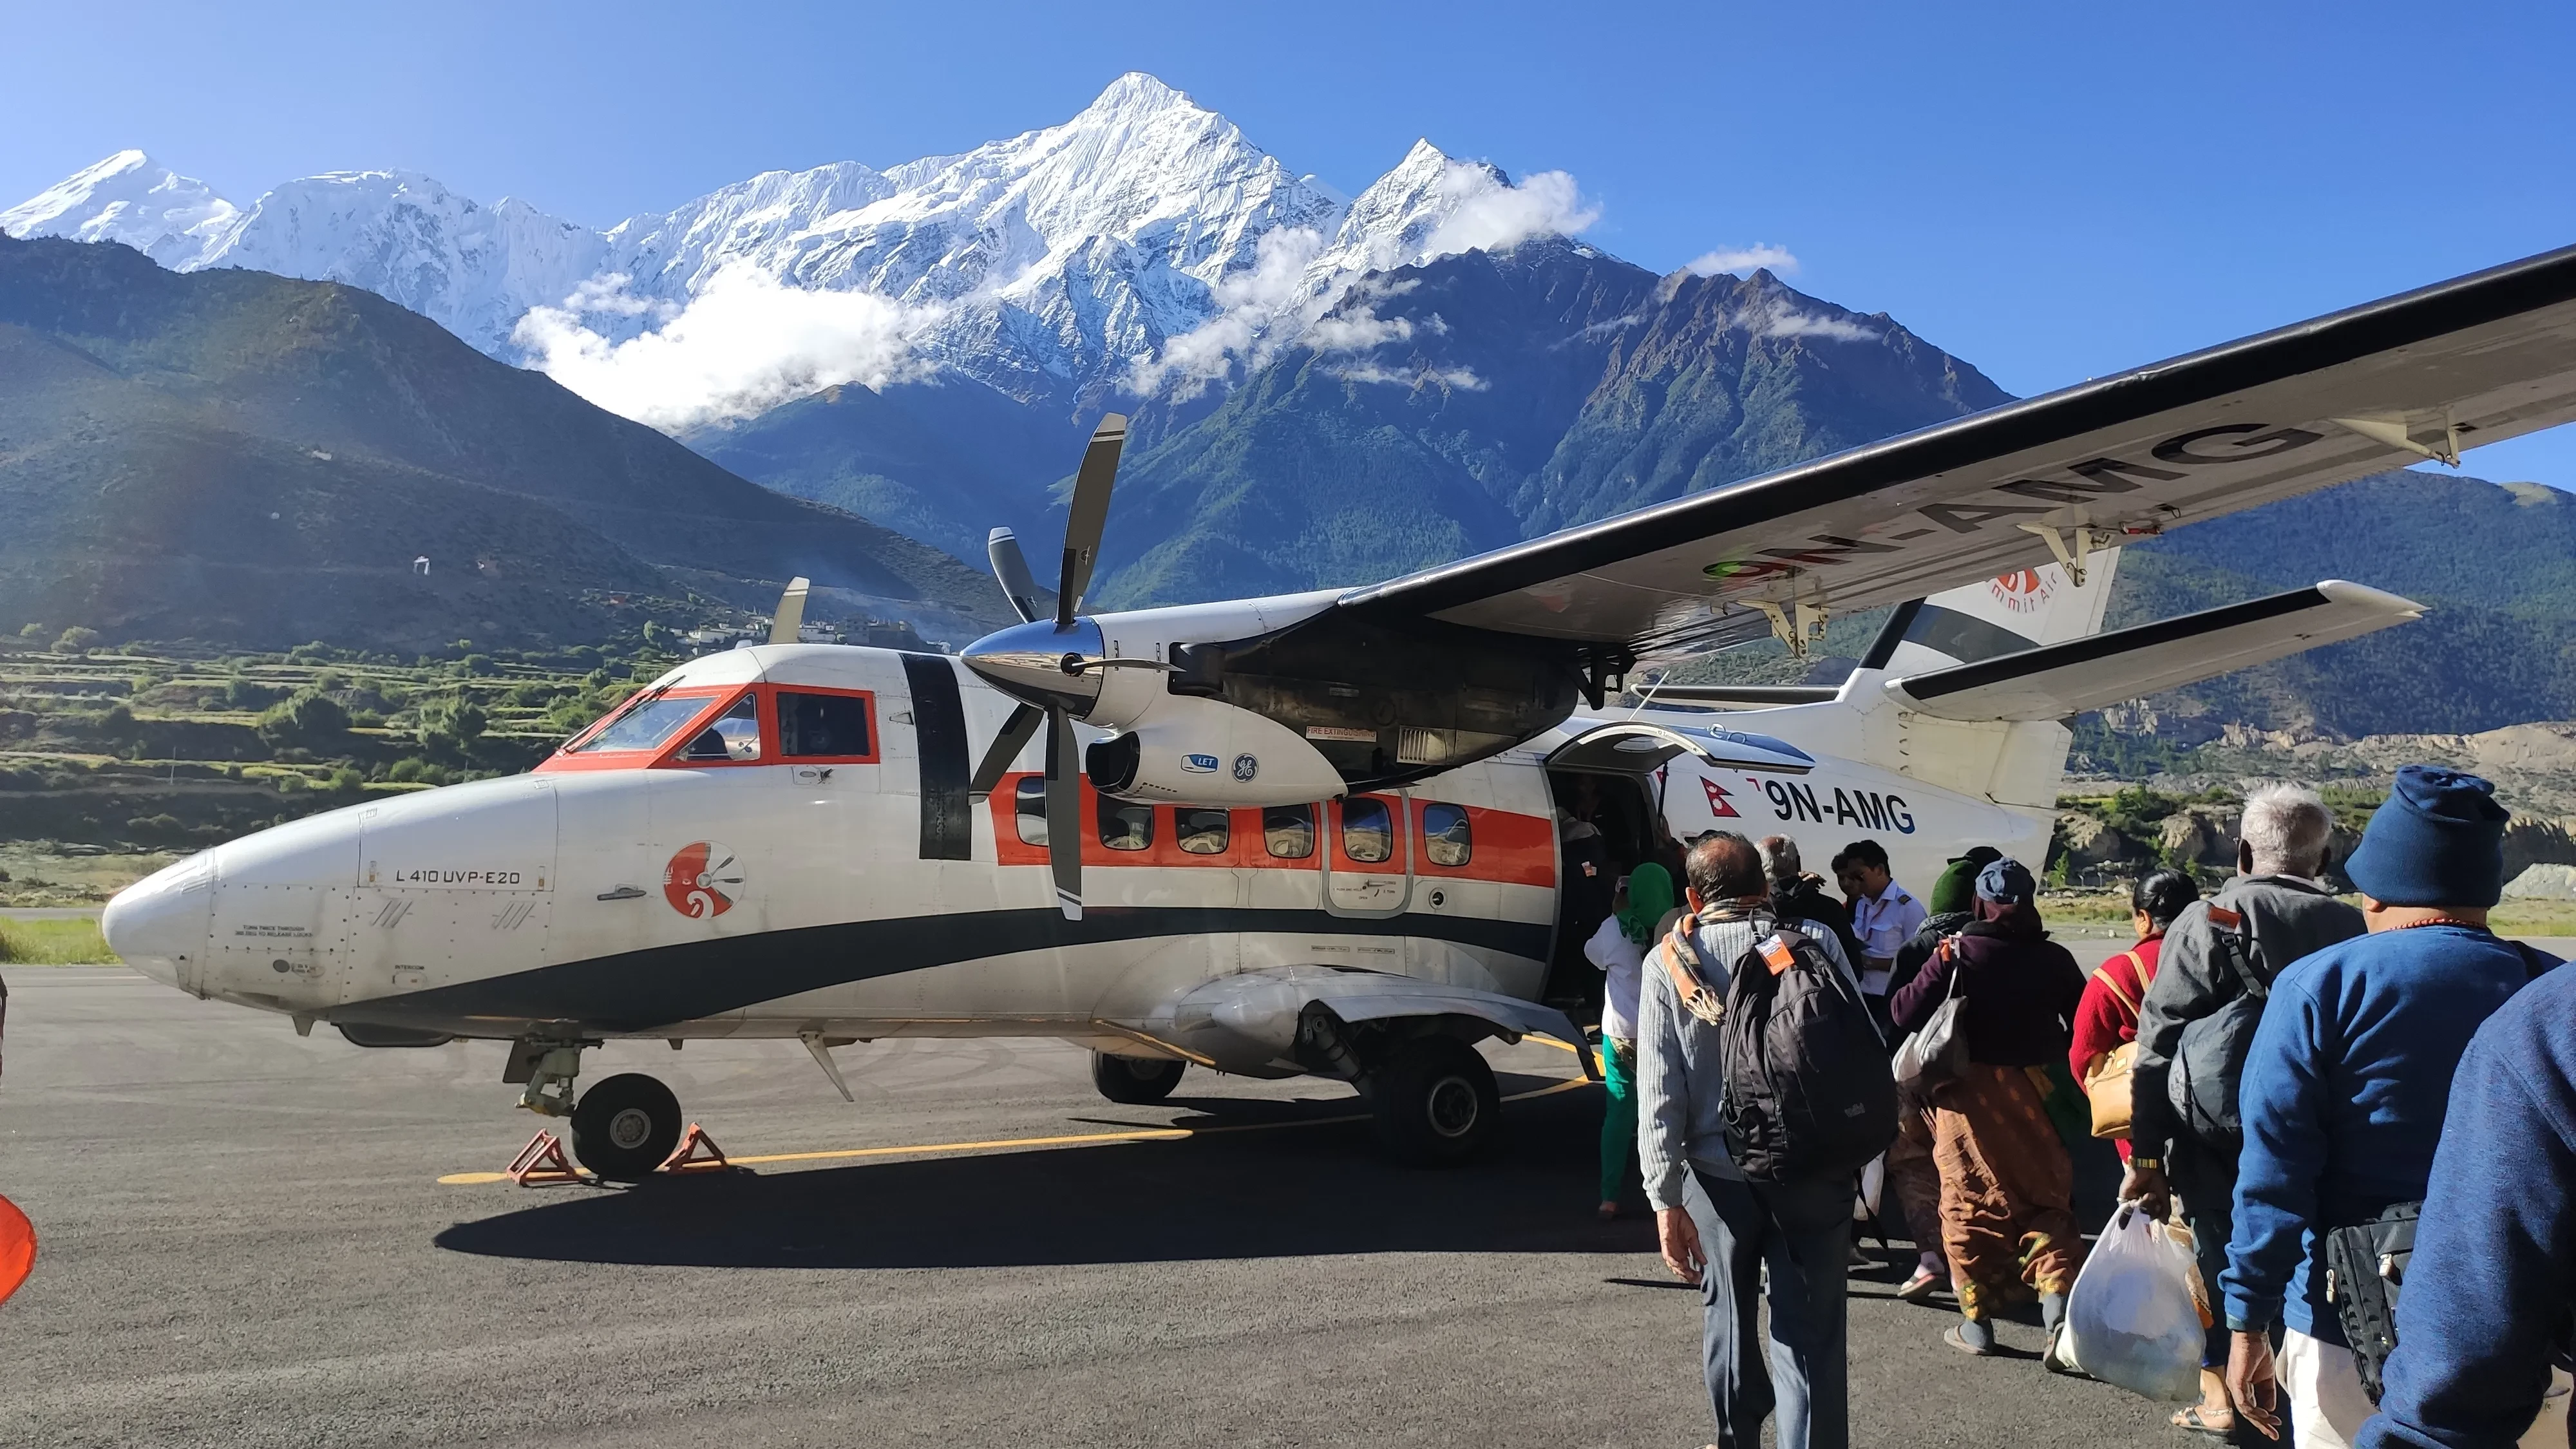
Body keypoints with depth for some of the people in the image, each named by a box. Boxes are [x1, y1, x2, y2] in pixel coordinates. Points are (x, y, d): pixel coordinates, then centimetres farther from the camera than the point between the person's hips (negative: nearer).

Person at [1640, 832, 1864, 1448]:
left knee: (1730, 1313, 21)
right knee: (1810, 1331, 5)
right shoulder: (1815, 940, -1)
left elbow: (1659, 1093, -7)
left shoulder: (1668, 962, -1)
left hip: (1717, 1171, 1)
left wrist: (1667, 1198, -5)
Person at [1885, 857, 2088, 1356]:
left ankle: (1977, 1319, 10)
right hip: (2036, 1094, 3)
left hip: (1969, 1094, -3)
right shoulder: (2053, 959, 2)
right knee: (2045, 1198, 14)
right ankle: (2056, 1292, -4)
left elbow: (1905, 1013, -12)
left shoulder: (1958, 954, -8)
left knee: (1970, 1203, 6)